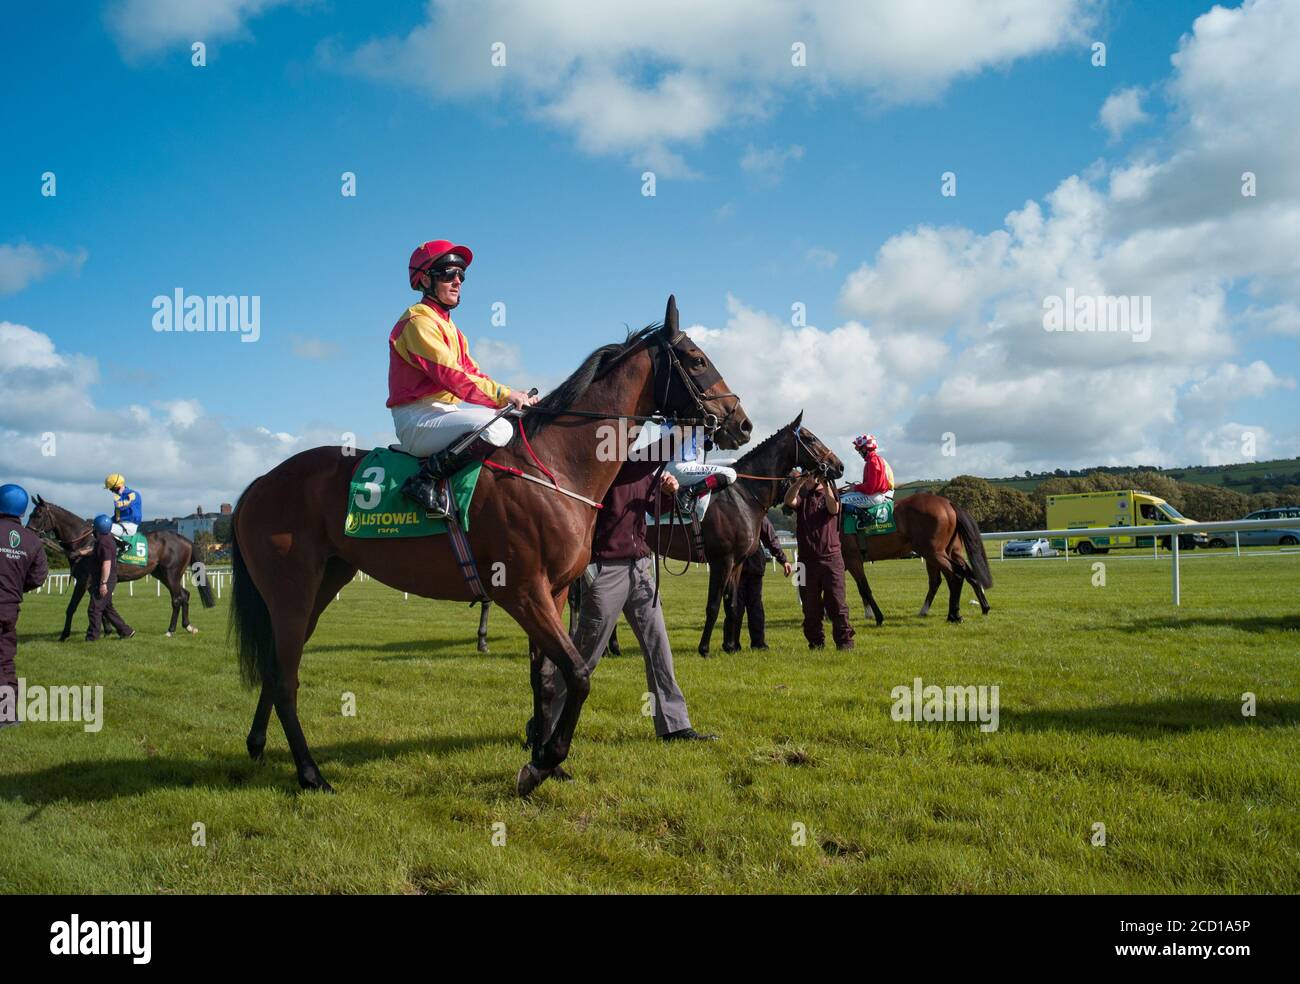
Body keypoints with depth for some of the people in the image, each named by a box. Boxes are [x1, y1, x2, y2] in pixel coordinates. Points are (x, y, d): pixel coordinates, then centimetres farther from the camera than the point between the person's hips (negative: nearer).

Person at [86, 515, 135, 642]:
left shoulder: (103, 542, -20)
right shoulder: (108, 538, 12)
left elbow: (106, 564, -26)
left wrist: (103, 583, -26)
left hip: (104, 581, -11)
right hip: (106, 580, 11)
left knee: (95, 608, -4)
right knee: (107, 608, 17)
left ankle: (92, 637, 2)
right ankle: (125, 631, 20)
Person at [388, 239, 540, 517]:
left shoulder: (448, 326, 23)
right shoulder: (418, 321, -10)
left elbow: (473, 372, 14)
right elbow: (450, 375, -21)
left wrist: (514, 396, -2)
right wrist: (504, 395, -23)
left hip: (447, 410, 10)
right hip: (418, 417, -10)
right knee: (496, 429, -30)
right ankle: (428, 480, -22)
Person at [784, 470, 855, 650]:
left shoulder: (830, 495, 8)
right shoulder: (802, 497, 11)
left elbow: (834, 509, -15)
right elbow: (789, 500, -12)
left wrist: (825, 485, -24)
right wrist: (801, 480, -24)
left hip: (831, 556, -2)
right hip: (807, 559, 2)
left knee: (837, 602, -4)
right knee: (810, 606, 5)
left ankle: (844, 640, 2)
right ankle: (816, 641, 14)